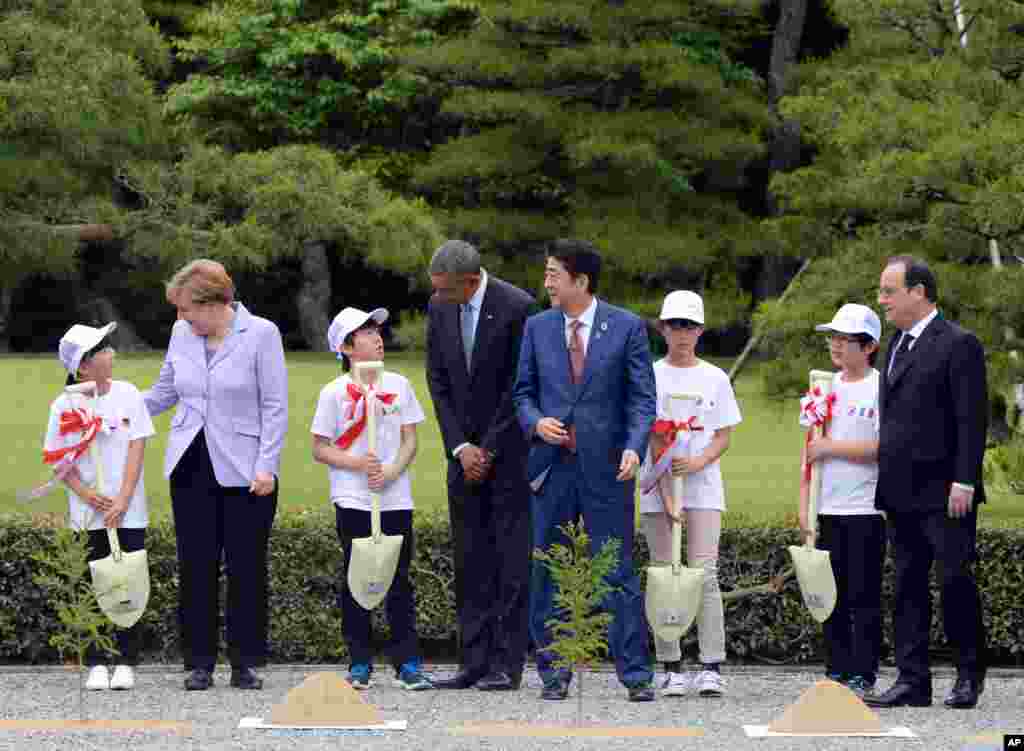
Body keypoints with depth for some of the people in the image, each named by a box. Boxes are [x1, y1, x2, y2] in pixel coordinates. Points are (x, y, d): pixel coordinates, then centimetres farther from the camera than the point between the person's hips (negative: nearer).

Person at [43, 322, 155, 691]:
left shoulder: (127, 394, -2)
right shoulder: (65, 406, -5)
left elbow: (136, 449, -4)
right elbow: (57, 460, 0)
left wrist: (122, 501, -12)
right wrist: (86, 494, -14)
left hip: (128, 512, 1)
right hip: (88, 515, -1)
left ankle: (125, 662, 9)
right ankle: (97, 664, 8)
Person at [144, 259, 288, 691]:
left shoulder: (261, 335, -6)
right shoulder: (182, 334, 8)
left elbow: (275, 407, -6)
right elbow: (164, 393, 20)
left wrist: (266, 466, -12)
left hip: (244, 472, -4)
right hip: (192, 467, 4)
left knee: (246, 569, 0)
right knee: (196, 567, 3)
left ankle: (245, 664, 8)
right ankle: (200, 664, 9)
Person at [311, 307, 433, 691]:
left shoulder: (399, 385, 6)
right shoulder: (335, 392, -2)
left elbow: (410, 440, 6)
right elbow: (320, 449, -1)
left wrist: (391, 472, -12)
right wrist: (357, 464, -16)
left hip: (395, 498, 2)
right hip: (352, 499, -2)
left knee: (399, 579, 3)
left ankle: (407, 663, 5)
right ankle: (360, 663, 9)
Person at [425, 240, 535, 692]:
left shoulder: (517, 308, -15)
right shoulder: (440, 308, 4)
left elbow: (520, 386, -13)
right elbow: (438, 381, 7)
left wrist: (488, 450, -10)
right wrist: (461, 447, -3)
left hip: (509, 448, -5)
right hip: (465, 449, 6)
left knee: (512, 557, -4)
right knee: (471, 559, 4)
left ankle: (507, 665, -3)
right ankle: (474, 662, 6)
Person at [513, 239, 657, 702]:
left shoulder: (627, 328, 0)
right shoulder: (537, 327, 9)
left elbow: (642, 398, -1)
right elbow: (523, 391, 13)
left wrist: (634, 447, -16)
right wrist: (535, 422, -8)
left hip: (606, 468, -3)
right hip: (552, 467, 3)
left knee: (618, 573, -2)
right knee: (548, 573, 5)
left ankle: (635, 674, 2)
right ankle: (553, 672, 14)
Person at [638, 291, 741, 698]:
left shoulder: (715, 378, 8)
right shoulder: (650, 377, 3)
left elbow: (723, 436, 8)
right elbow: (655, 439, -4)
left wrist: (699, 462, -13)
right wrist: (667, 495, -13)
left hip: (704, 488, 0)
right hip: (658, 487, 0)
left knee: (705, 574, -8)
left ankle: (711, 668, -8)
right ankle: (672, 668, 5)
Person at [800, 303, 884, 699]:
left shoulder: (881, 388, -5)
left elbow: (882, 448, -14)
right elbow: (810, 447, 13)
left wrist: (830, 447, -11)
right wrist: (803, 503, 7)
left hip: (866, 508, -5)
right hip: (829, 509, 5)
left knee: (864, 595, -3)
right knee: (832, 596, 8)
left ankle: (863, 677, 1)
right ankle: (837, 672, 14)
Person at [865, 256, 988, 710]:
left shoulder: (958, 345, -9)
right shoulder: (897, 344, 16)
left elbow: (972, 419, -13)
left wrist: (964, 482, -18)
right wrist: (885, 480, 14)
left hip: (944, 494, -8)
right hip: (902, 493, 8)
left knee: (955, 580, -3)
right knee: (908, 586, 7)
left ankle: (970, 673, 10)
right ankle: (912, 680, 9)